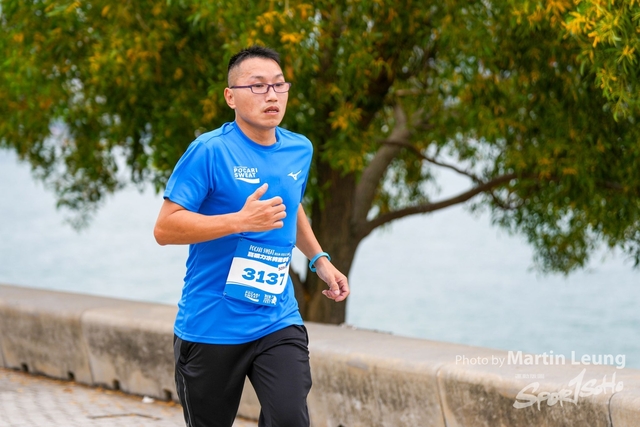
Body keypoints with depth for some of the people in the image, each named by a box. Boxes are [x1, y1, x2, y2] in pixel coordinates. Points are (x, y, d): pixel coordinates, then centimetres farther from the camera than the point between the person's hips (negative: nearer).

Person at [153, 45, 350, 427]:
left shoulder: (299, 151, 6)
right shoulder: (210, 151, -13)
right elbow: (165, 228, -18)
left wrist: (319, 260, 18)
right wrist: (241, 221, -25)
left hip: (278, 321, 4)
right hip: (210, 326, -4)